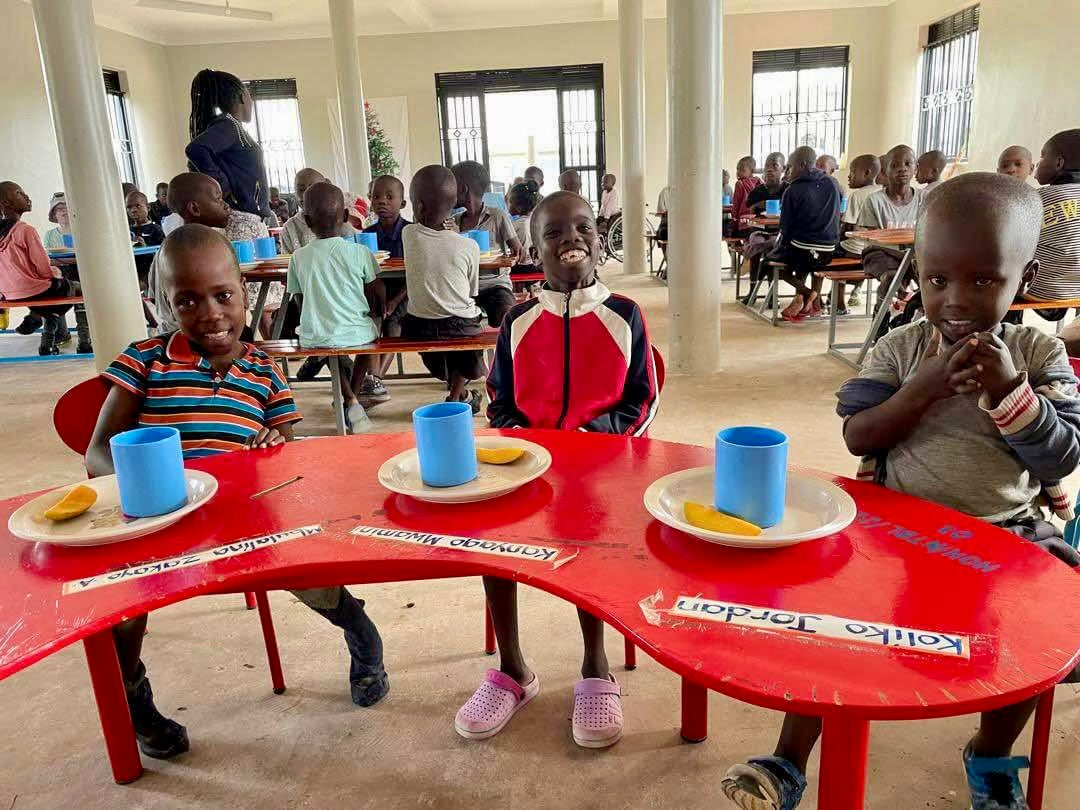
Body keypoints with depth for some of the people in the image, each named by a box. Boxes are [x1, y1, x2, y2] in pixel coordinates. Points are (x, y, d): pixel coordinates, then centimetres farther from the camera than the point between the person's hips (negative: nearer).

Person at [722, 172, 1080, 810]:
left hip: (1005, 532, 1)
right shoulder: (900, 349, -2)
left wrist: (1011, 391, -22)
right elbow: (856, 437, -7)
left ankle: (993, 756, 13)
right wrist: (923, 389, -20)